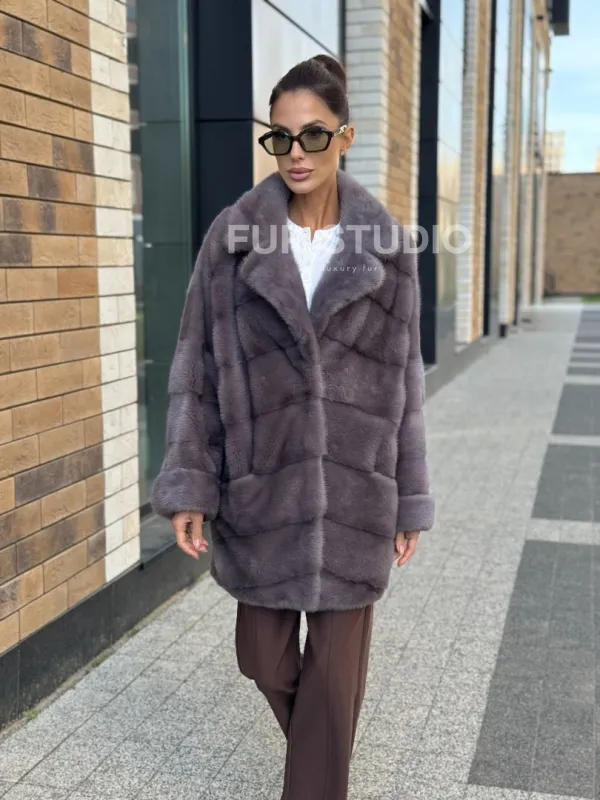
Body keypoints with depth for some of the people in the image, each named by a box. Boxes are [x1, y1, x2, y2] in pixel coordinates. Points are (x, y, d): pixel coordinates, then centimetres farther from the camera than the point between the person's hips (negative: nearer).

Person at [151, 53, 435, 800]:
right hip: (262, 479, 1)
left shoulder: (385, 245, -2)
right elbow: (197, 365, -2)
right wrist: (188, 484, -6)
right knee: (262, 654, 14)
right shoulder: (233, 235, -4)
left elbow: (401, 377, 3)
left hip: (354, 483, 0)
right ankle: (316, 738, 48)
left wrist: (407, 500, 4)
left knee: (336, 665, 5)